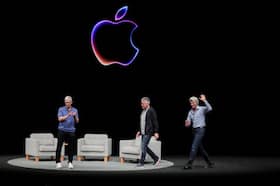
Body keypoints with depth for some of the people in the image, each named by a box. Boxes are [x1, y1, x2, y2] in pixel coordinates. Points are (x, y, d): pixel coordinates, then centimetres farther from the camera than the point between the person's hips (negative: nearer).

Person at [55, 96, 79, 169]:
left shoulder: (75, 110, 9)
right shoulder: (61, 109, 3)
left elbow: (77, 121, 7)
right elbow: (60, 119, -10)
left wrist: (75, 116, -13)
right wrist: (68, 115, -20)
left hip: (71, 131, 2)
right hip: (62, 130, -2)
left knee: (71, 147, 1)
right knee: (59, 146, -3)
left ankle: (70, 162, 9)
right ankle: (58, 162, 3)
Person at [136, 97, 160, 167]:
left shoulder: (151, 111, -11)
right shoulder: (143, 111, 14)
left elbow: (155, 122, -13)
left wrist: (156, 132, -17)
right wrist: (139, 131, 17)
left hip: (148, 132, -9)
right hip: (143, 132, 9)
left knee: (143, 147, -10)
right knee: (144, 147, 10)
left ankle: (141, 162, -3)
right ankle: (156, 159, 22)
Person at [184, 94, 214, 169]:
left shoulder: (202, 109, -6)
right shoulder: (190, 112, 11)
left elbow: (210, 108, -27)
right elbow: (188, 123, 8)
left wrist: (204, 100, -29)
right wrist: (187, 124, -16)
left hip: (201, 130, -8)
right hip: (194, 130, 8)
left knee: (194, 146, -13)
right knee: (200, 148, 12)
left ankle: (189, 164, -13)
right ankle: (209, 163, 24)